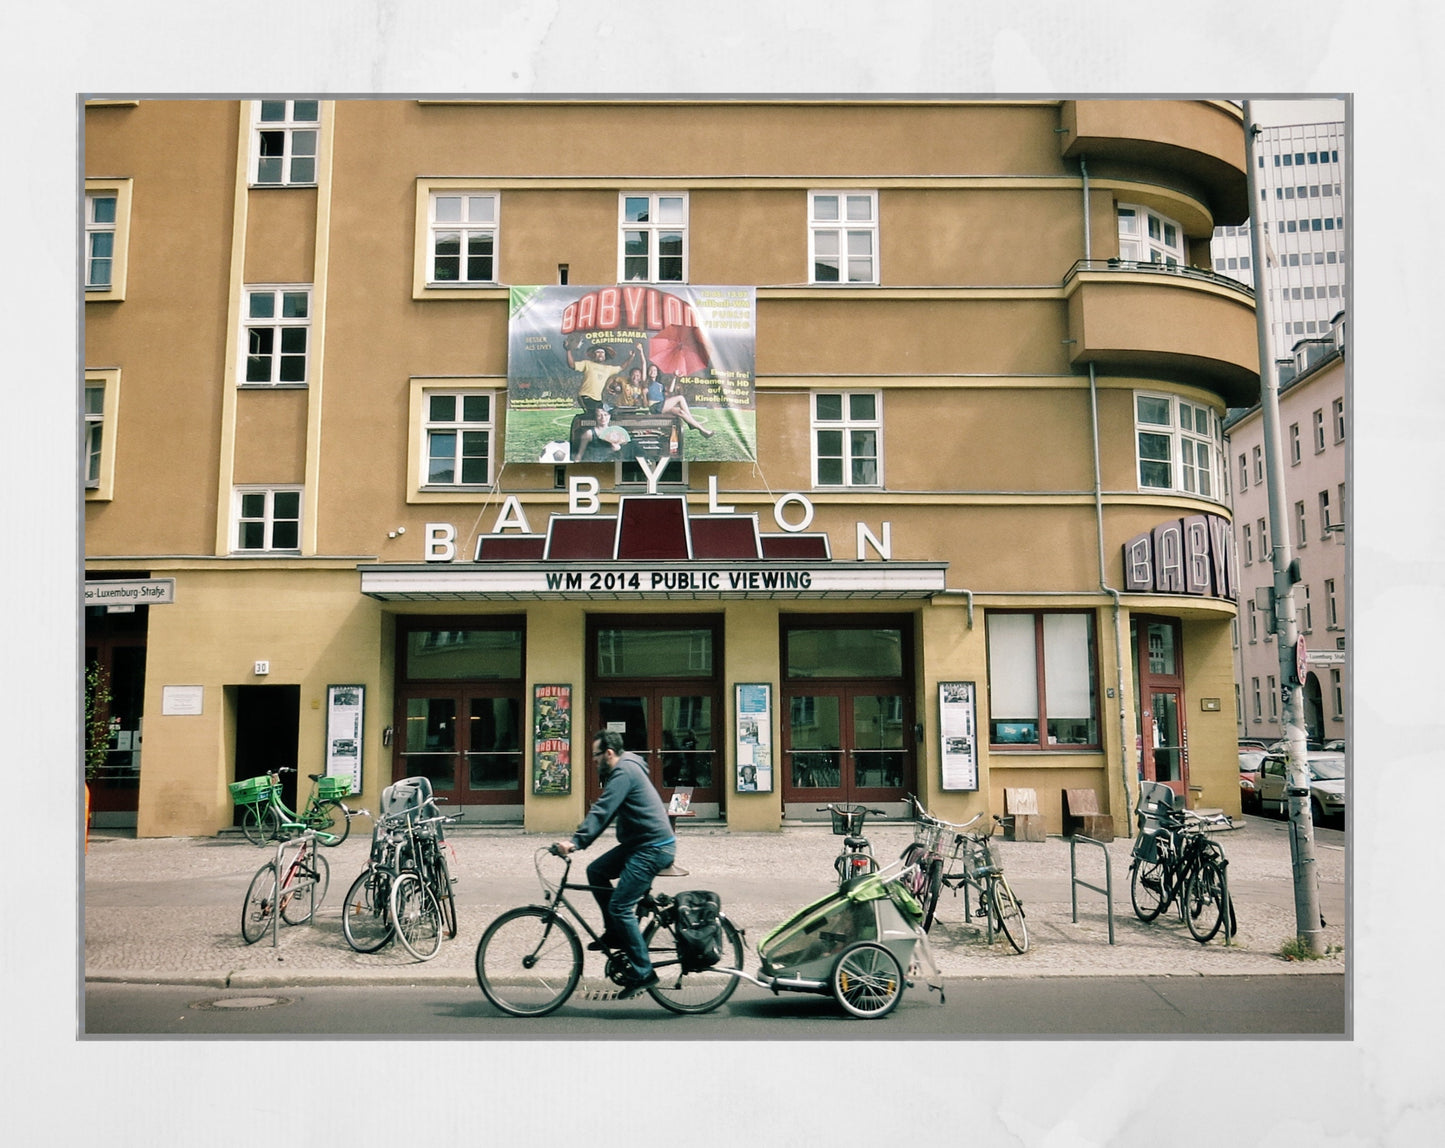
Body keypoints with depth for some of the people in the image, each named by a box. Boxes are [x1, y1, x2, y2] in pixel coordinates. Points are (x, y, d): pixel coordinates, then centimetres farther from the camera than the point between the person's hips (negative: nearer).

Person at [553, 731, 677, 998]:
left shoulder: (624, 772, -16)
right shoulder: (623, 770, 16)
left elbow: (601, 811, -26)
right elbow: (605, 811, 21)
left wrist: (575, 842, -30)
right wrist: (579, 840, 18)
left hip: (653, 848, -10)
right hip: (639, 844, 10)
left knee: (620, 906, -10)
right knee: (595, 871, 10)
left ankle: (643, 972, -2)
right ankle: (614, 934, 18)